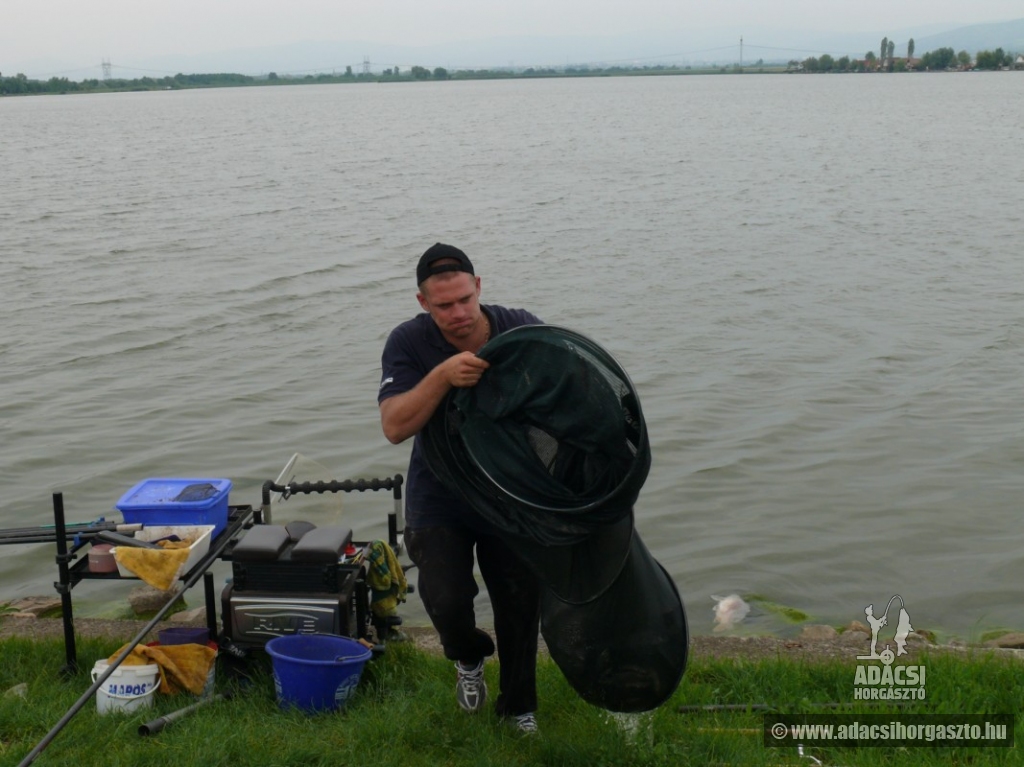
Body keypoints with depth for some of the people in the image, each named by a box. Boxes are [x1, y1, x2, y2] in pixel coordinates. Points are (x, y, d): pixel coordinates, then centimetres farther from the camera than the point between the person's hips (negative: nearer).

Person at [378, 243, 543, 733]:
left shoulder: (523, 329, -11)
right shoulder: (409, 343, -15)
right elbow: (394, 427, -25)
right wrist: (443, 375, -38)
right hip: (439, 503, -2)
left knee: (521, 605, 8)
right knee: (445, 600, -17)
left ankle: (519, 706, 35)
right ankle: (469, 656, 22)